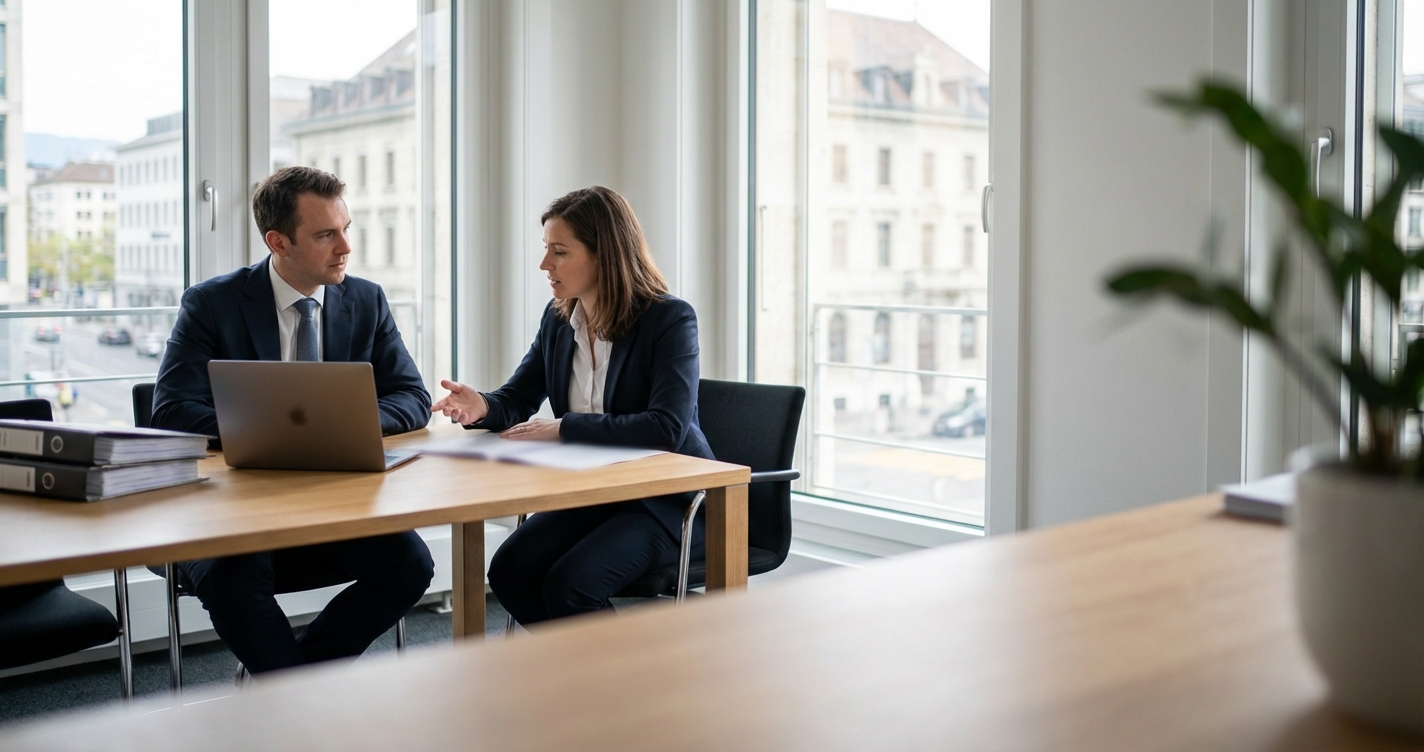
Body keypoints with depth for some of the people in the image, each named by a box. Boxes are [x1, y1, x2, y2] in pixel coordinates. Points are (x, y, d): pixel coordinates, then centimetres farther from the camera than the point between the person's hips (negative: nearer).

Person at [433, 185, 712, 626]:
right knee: (509, 572, -15)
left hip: (668, 498, -6)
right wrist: (482, 408, -12)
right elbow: (518, 398, 12)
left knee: (568, 585, -25)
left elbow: (667, 427, -26)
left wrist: (565, 429, -28)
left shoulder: (670, 320, -15)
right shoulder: (558, 319, 5)